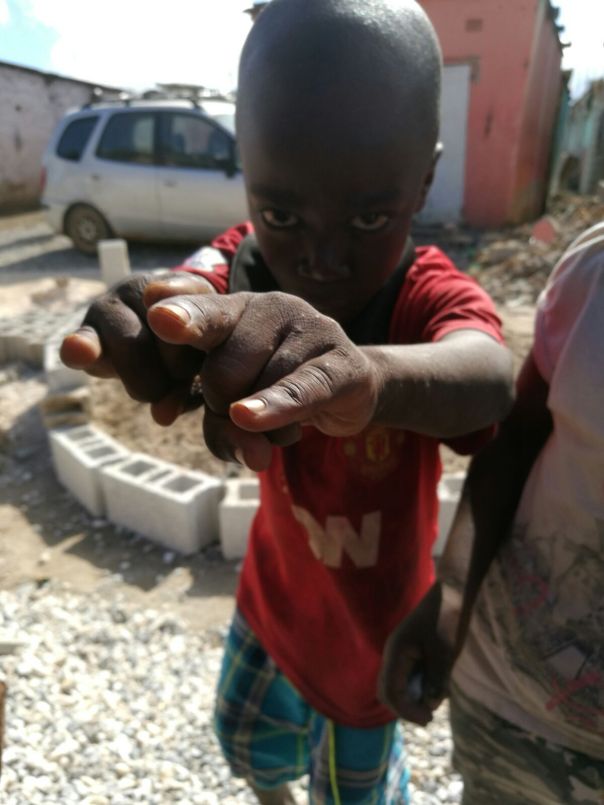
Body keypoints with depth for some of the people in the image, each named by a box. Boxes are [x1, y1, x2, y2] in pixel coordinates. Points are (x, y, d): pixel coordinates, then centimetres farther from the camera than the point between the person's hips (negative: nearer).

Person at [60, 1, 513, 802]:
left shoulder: (435, 298, -28)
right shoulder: (249, 262, -18)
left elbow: (487, 376, -50)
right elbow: (192, 285, -39)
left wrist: (365, 369, -72)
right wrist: (147, 311, -63)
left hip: (370, 612, -3)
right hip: (276, 582, 4)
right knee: (249, 736, 31)